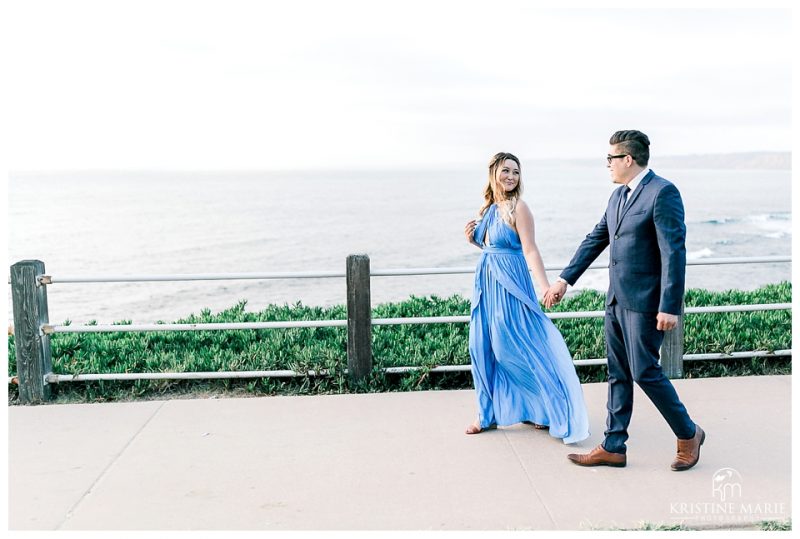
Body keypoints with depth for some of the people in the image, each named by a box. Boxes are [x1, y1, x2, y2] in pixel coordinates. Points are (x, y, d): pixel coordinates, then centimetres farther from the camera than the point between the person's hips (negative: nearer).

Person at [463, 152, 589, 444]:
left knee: (513, 348, -3)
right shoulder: (489, 207, 11)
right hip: (486, 283, 7)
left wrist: (546, 286, -25)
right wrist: (473, 239, 2)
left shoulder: (518, 207, -9)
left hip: (510, 283, -7)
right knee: (483, 348, 9)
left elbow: (530, 250, -16)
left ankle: (548, 410, 12)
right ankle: (489, 413, 21)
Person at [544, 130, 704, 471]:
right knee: (618, 375, 12)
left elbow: (674, 252, -18)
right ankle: (613, 448, 20)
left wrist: (669, 307, -22)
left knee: (645, 372, -3)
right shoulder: (619, 195, 13)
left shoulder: (663, 193, -14)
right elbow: (596, 239, 18)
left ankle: (688, 434, 19)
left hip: (645, 303, -9)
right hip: (617, 301, 9)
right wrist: (565, 279, 16)